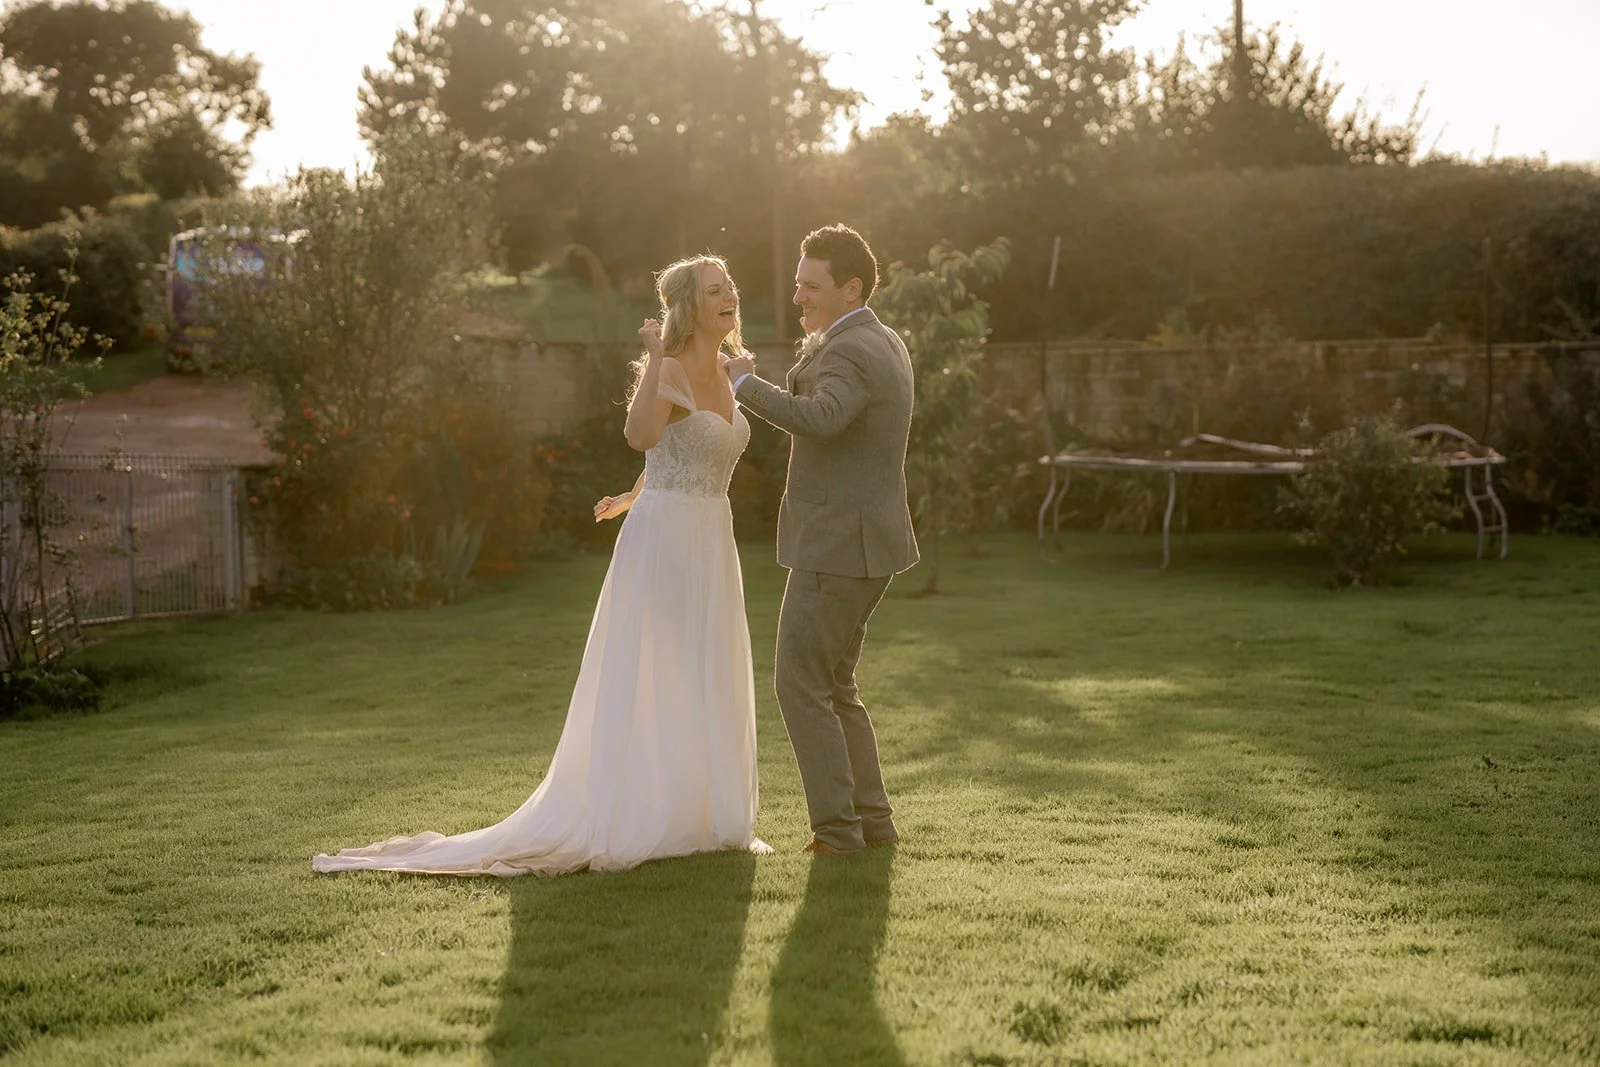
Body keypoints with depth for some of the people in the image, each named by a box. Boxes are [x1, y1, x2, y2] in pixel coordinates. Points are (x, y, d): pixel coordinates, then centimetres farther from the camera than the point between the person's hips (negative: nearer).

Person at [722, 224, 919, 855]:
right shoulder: (884, 343, 14)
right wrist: (815, 346, 7)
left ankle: (836, 825, 1)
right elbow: (805, 397, 22)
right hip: (863, 543, 10)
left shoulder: (849, 353, -18)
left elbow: (819, 418, -39)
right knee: (834, 685, 17)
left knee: (800, 684, -2)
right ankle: (872, 818, 20)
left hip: (837, 547, -10)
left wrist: (745, 383, -29)